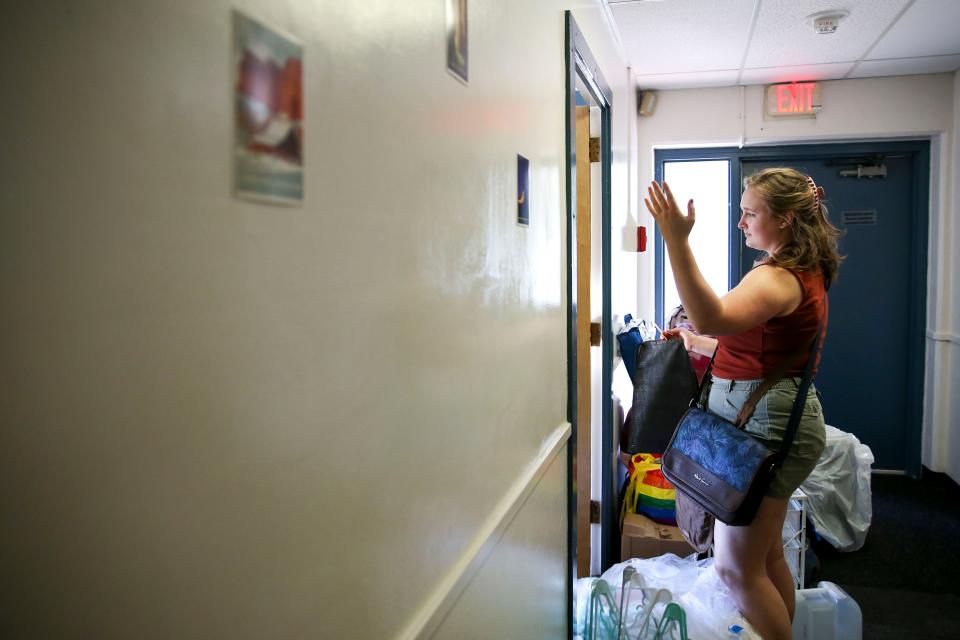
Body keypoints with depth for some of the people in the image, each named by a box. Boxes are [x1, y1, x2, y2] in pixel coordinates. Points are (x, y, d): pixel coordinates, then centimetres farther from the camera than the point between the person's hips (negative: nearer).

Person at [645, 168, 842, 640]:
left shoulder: (780, 278, -20)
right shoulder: (805, 272, 15)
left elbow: (712, 319, -41)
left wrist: (676, 241, -45)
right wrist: (698, 344, 17)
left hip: (765, 424, -11)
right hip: (773, 419, 11)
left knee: (736, 568, -1)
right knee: (767, 555, 23)